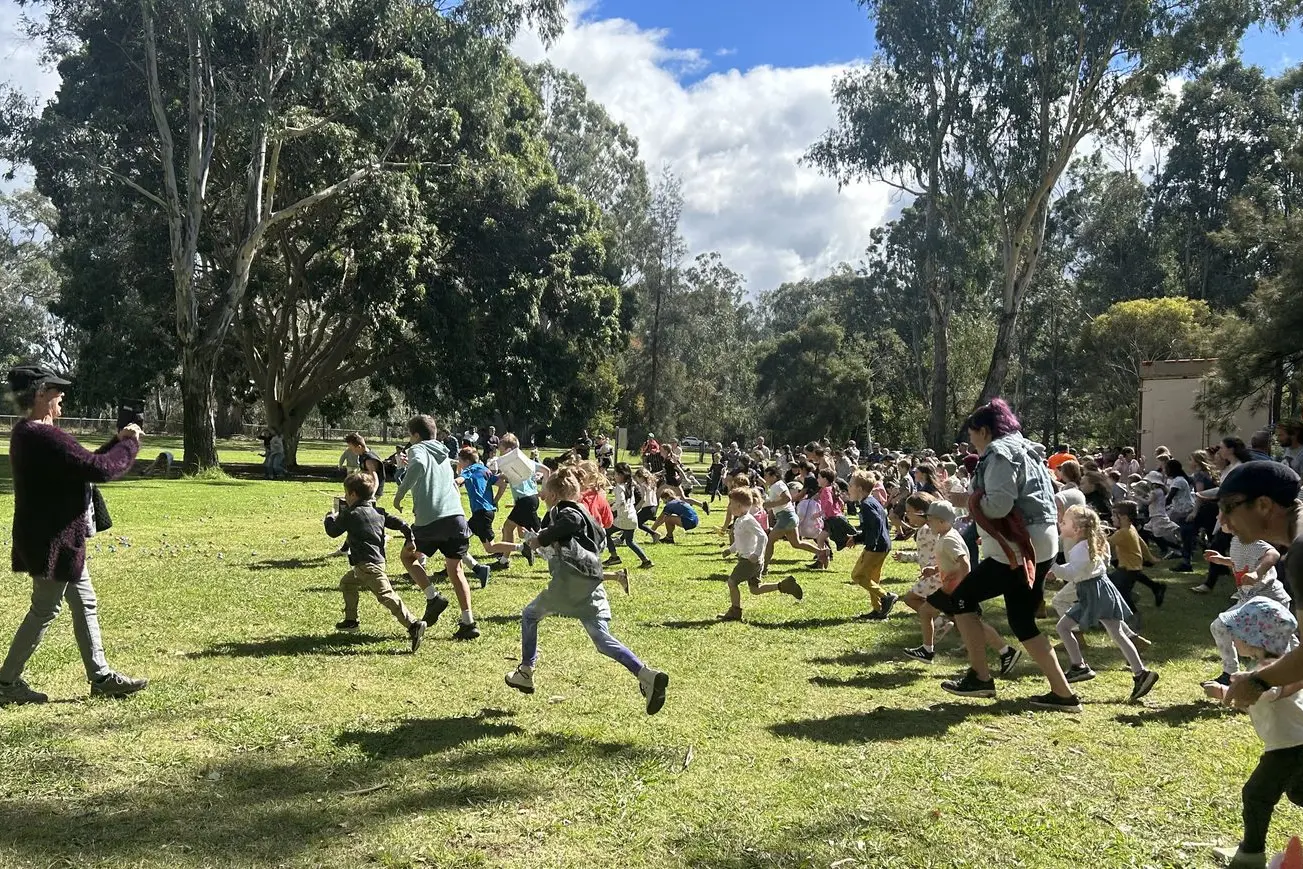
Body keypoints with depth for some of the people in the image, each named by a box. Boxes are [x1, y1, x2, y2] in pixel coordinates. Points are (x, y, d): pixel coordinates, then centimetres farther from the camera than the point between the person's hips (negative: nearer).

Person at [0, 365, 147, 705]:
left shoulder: (28, 433, 12)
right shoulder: (45, 436, -23)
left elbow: (82, 464, 16)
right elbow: (98, 469, -25)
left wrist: (117, 442, 8)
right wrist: (130, 443, -9)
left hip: (59, 537, 11)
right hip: (52, 539, -11)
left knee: (85, 604, 14)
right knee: (45, 610, 3)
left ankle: (100, 676, 21)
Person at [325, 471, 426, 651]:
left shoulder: (350, 514, -7)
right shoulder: (378, 512, 14)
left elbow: (333, 531, 3)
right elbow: (400, 524, 10)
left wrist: (330, 517, 22)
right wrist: (410, 540, 13)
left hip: (368, 564, -10)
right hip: (377, 560, 10)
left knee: (386, 596, -18)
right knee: (347, 583, 29)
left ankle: (413, 625, -29)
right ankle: (351, 620, 37)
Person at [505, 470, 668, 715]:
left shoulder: (561, 511, 3)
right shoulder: (584, 513, 28)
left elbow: (572, 521, -20)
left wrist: (542, 539, -11)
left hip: (568, 580, -7)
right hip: (592, 585, 7)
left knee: (530, 614, 18)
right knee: (603, 639, -2)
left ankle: (526, 673, 24)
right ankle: (646, 675, -22)